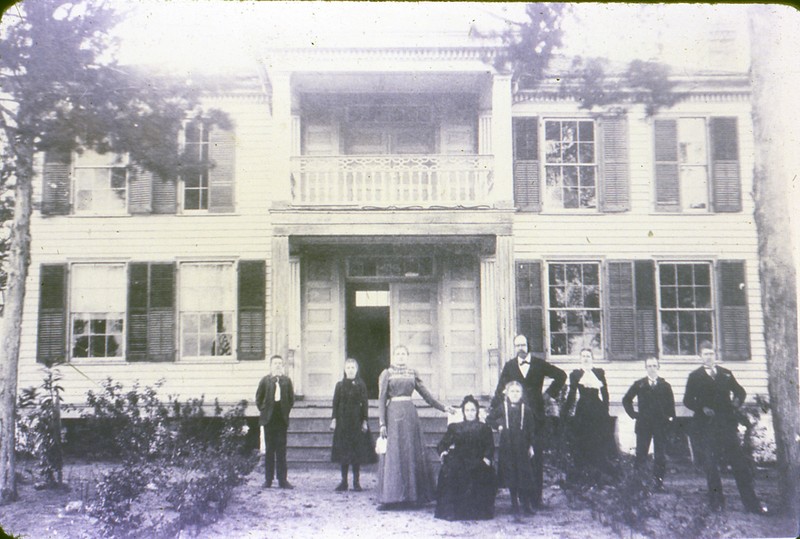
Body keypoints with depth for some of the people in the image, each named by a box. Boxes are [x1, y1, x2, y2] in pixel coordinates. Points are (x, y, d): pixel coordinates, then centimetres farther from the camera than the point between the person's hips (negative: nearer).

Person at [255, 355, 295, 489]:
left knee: (281, 450, 2)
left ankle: (282, 480, 4)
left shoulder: (287, 380, 6)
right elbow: (259, 398, 7)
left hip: (282, 419, 1)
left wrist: (286, 411, 2)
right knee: (269, 450, 4)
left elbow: (291, 398, 10)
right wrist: (264, 411, 0)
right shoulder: (265, 380, 3)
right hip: (269, 419, -1)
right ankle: (268, 479, 9)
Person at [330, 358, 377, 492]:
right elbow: (335, 403, 5)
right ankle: (344, 481, 8)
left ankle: (356, 482, 7)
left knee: (357, 450, 0)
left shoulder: (361, 385, 3)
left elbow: (365, 404, 1)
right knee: (343, 451, 2)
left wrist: (365, 421, -5)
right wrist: (334, 420, -1)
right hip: (343, 420, 1)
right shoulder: (340, 385, 6)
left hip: (357, 420, -1)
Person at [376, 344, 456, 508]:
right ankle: (390, 497, 0)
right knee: (392, 454, -4)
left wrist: (443, 407, 9)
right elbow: (381, 399, 0)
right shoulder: (386, 374, 4)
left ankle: (414, 495, 7)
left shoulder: (412, 373, 13)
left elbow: (425, 394, 16)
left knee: (413, 453, 2)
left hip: (410, 414, 3)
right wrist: (382, 422, -7)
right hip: (393, 414, -3)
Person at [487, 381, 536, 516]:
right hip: (507, 447, 1)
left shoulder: (526, 410, 1)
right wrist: (498, 425, 0)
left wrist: (531, 446, 0)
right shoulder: (502, 408, 1)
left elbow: (532, 429, 3)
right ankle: (515, 505, 14)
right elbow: (489, 419, 13)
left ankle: (525, 504, 9)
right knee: (510, 475, 5)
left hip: (522, 447, 0)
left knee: (524, 475, -2)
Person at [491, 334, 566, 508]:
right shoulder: (509, 366, 8)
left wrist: (550, 394, 8)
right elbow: (500, 391, 7)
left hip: (536, 416, 0)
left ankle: (536, 498, 4)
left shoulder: (539, 364, 6)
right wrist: (492, 410, -2)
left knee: (537, 458, -2)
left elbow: (561, 375, 15)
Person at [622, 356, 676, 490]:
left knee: (660, 456, 2)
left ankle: (659, 481, 9)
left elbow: (671, 404, 6)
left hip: (661, 425, 0)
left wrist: (670, 418, -4)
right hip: (643, 424, 0)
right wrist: (633, 414, 4)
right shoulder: (639, 384, 4)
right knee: (641, 455, 2)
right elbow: (626, 400, 12)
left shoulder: (665, 385, 5)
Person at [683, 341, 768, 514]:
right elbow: (688, 400, 1)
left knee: (740, 464, 0)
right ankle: (716, 502, 13)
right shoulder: (695, 377, 4)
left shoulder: (726, 374, 12)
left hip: (727, 424, 2)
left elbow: (740, 391, 19)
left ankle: (752, 503, 5)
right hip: (706, 427, -2)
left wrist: (737, 401, -3)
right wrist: (702, 408, -15)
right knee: (711, 465, 2)